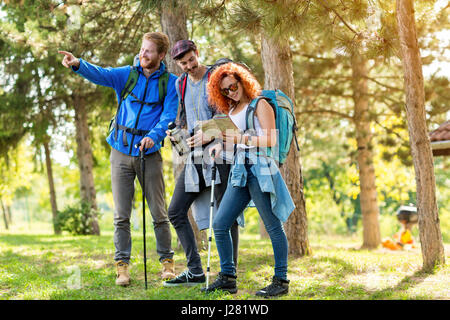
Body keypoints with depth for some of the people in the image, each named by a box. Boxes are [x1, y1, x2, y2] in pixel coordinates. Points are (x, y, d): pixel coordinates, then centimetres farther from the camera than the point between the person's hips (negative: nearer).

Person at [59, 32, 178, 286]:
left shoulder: (170, 82, 1)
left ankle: (167, 262, 17)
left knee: (159, 213, 4)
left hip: (149, 153, -1)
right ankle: (122, 266, 10)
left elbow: (169, 115, -9)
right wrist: (78, 64, -32)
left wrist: (154, 135, -28)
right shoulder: (127, 75, 5)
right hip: (121, 152, 2)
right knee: (121, 215, 3)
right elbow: (100, 74, -12)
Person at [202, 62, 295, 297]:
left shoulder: (259, 105, -2)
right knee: (219, 224, 2)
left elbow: (270, 139, -12)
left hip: (260, 169, -7)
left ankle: (281, 281, 4)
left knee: (273, 226, -3)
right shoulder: (231, 110, 19)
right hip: (239, 171, 8)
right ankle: (227, 278, 10)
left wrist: (239, 138, -18)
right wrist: (221, 144, 7)